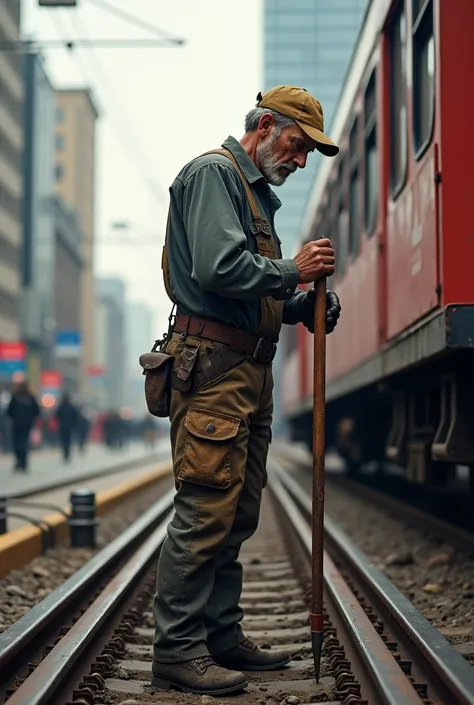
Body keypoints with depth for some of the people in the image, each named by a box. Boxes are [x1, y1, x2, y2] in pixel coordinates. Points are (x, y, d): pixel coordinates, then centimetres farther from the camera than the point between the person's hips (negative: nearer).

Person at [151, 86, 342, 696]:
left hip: (250, 370, 10)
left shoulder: (259, 193, 25)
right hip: (212, 364, -10)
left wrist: (303, 308, 8)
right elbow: (218, 268, -21)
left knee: (237, 514, 11)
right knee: (205, 509, -11)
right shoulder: (213, 174, -6)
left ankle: (222, 637, 19)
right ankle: (177, 650, -7)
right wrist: (293, 271, -11)